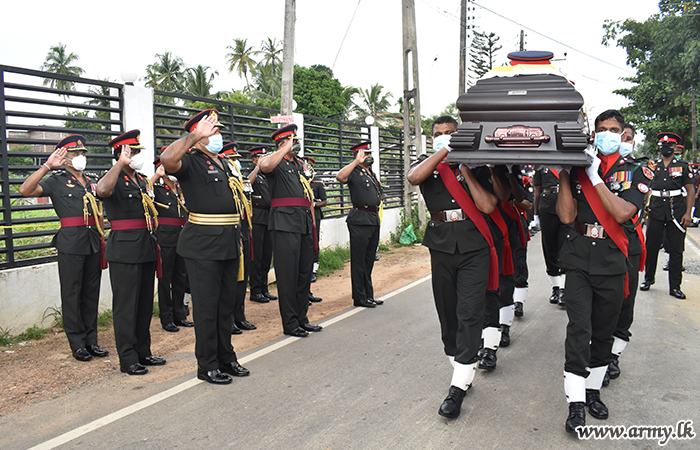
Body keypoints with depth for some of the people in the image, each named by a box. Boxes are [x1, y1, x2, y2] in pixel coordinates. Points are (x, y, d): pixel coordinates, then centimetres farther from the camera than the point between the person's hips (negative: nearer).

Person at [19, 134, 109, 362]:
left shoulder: (93, 181, 18)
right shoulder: (56, 181, 1)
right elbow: (26, 190, -15)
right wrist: (47, 166, -16)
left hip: (93, 243, 5)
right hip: (71, 244, -5)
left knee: (92, 292, 9)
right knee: (71, 294, 0)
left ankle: (91, 341, 18)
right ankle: (77, 344, 9)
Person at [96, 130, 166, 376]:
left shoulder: (143, 180, 16)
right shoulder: (115, 180, -8)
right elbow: (102, 190, -34)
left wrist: (155, 244, 21)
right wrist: (121, 164, -31)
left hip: (147, 250, 8)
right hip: (125, 252, -8)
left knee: (145, 304, 13)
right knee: (126, 306, -1)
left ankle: (143, 352, 24)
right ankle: (128, 359, 7)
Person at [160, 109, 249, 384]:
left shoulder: (224, 163, 18)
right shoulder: (191, 161, -7)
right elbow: (167, 159, -30)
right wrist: (195, 136, -27)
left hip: (230, 244, 8)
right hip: (203, 245, -8)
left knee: (226, 303, 15)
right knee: (206, 306, 0)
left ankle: (226, 358, 27)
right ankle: (207, 366, 12)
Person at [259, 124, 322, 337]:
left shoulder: (301, 165, 22)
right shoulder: (277, 164, -1)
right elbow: (265, 166, -27)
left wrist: (312, 220, 19)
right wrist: (287, 148, -16)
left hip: (305, 223, 8)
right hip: (285, 223, -8)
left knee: (305, 272, 10)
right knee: (288, 274, -5)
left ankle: (302, 318, 20)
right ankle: (290, 323, 3)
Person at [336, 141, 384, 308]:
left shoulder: (372, 174, 19)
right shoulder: (354, 172, -6)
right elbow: (340, 177, -29)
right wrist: (356, 161, -29)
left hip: (374, 219, 8)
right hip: (360, 220, -8)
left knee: (369, 260, 14)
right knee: (359, 261, -2)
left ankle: (369, 295, 22)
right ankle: (359, 297, 5)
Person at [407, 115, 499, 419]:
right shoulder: (427, 163, 10)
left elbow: (488, 206, -5)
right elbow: (414, 178, -15)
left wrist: (465, 170, -6)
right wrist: (444, 151, -13)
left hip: (474, 247, -2)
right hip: (442, 247, 2)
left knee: (469, 314, -9)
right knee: (448, 314, 10)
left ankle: (458, 388, -5)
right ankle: (462, 374, 27)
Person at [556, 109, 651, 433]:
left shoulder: (635, 172, 5)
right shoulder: (577, 168, 7)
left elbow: (621, 213, -13)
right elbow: (566, 215, -4)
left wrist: (595, 177, -13)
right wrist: (564, 175, -8)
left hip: (613, 260, 1)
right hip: (578, 256, -1)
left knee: (604, 330, 11)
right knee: (579, 328, -9)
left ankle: (593, 391, 28)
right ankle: (576, 403, -4)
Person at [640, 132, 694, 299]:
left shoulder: (683, 166, 6)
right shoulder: (652, 165, 9)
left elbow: (691, 191, 4)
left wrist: (688, 213, -5)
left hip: (677, 212, -1)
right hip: (656, 211, 1)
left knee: (676, 249, 1)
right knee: (651, 246, 4)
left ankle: (675, 286, 7)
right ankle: (649, 278, 22)